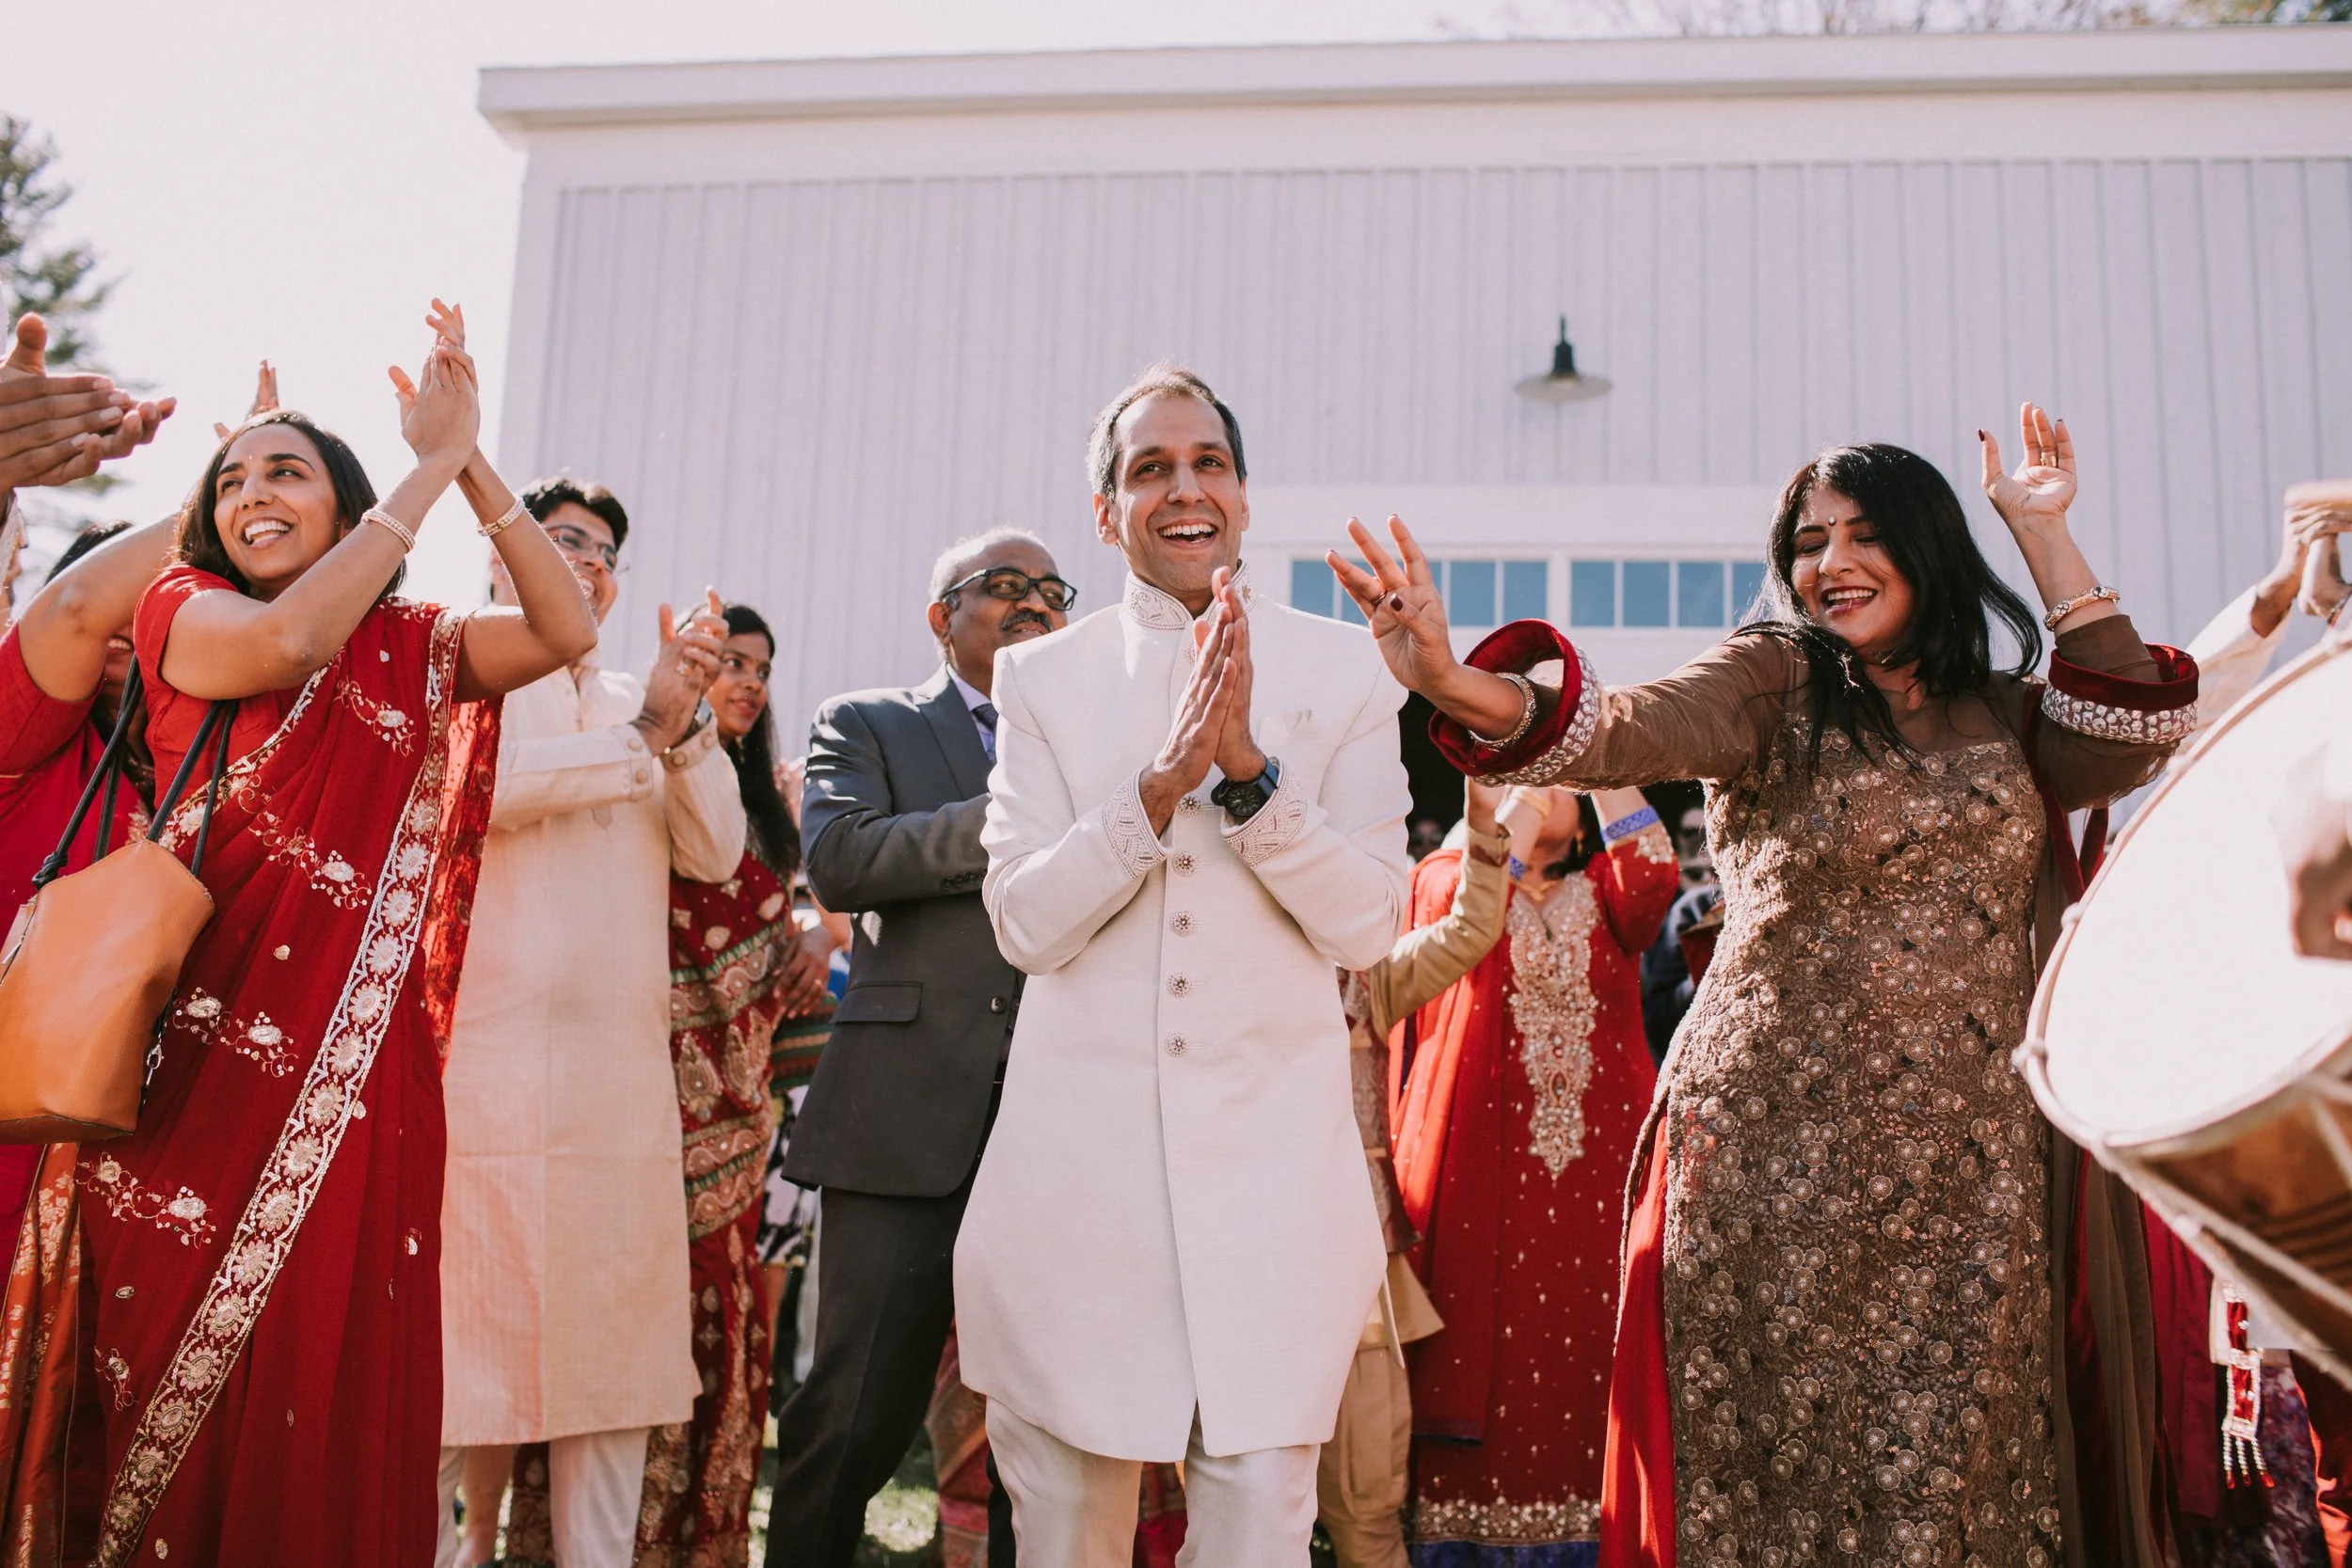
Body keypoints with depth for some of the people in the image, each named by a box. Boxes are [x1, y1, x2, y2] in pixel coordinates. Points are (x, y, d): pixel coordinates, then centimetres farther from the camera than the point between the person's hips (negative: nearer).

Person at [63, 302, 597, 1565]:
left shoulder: (409, 648, 12)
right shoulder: (182, 609, 5)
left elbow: (567, 630, -2)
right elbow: (289, 639, -17)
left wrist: (468, 460, -7)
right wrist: (430, 466, -12)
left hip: (356, 1074, 2)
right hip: (202, 1054, -1)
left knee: (333, 1375, 3)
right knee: (171, 1352, 5)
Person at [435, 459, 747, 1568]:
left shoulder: (637, 704, 21)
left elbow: (714, 853, 11)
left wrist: (687, 724, -4)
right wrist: (645, 731, -9)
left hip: (625, 1074, 5)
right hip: (482, 1062, -5)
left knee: (616, 1349, 8)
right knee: (451, 1351, -2)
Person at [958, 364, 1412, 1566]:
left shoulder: (1344, 673, 5)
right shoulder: (1041, 677, 8)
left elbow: (1367, 927, -1)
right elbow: (1024, 924, -1)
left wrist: (1250, 768, -16)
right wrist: (1159, 783, -15)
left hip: (1270, 1161, 0)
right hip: (1080, 1160, 1)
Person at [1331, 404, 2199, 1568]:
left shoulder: (2002, 716, 15)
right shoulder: (1775, 683, 0)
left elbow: (2131, 743, -2)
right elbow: (1620, 731, -17)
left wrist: (2048, 540, 4)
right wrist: (1460, 686, -37)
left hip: (1970, 1168, 4)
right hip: (1780, 1155, -3)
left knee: (1953, 1461, 5)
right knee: (1780, 1451, 1)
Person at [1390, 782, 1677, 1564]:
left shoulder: (1602, 897, 16)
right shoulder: (1442, 877, 12)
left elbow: (1653, 878, -8)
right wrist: (1522, 785, -6)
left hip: (1594, 1172, 2)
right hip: (1479, 1175, -2)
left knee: (1579, 1378, 1)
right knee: (1474, 1366, -3)